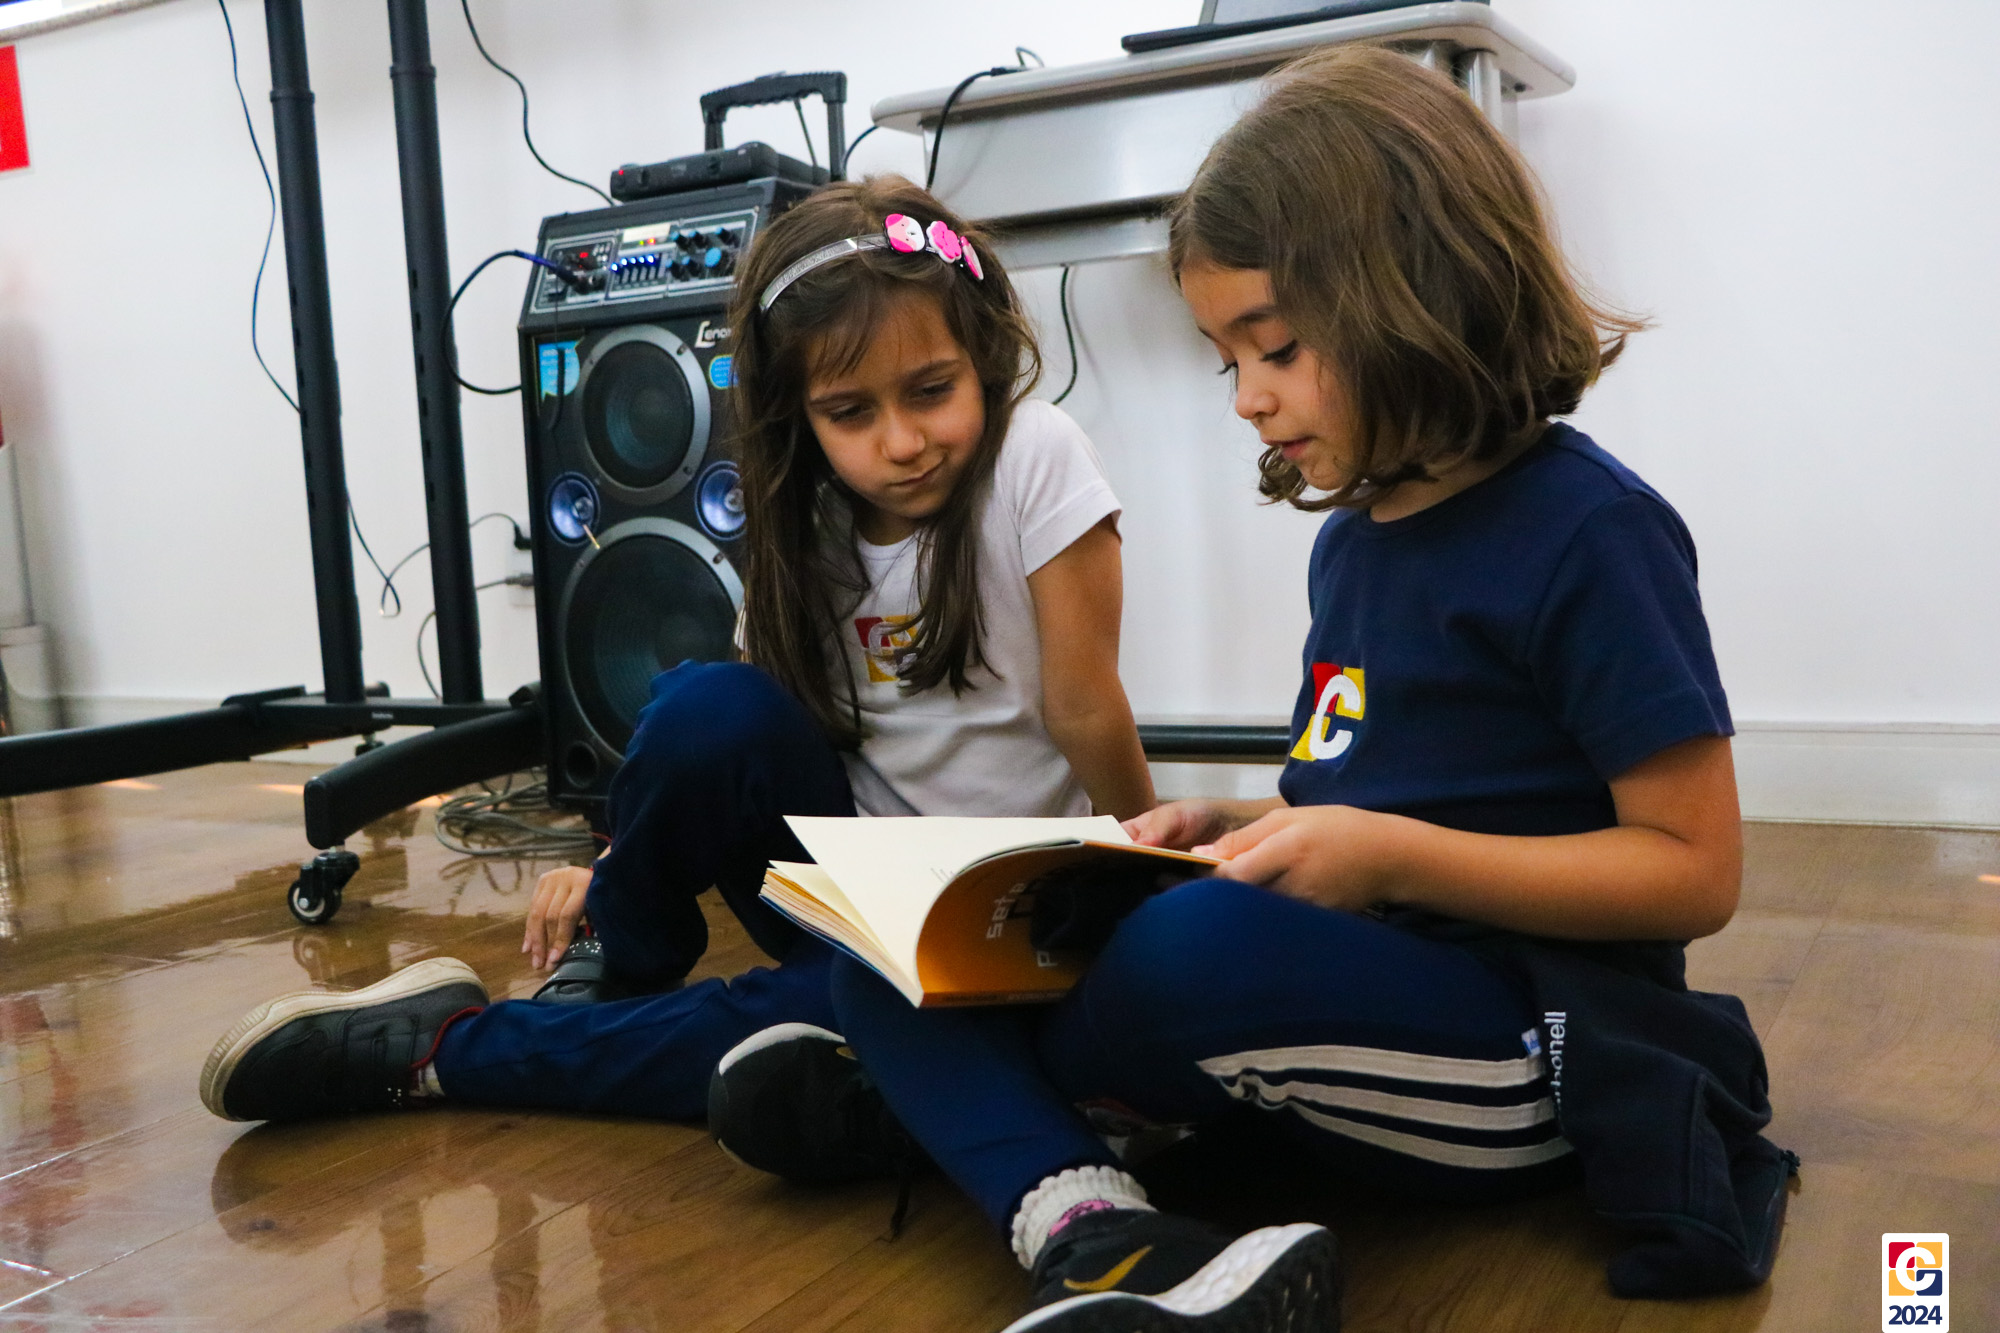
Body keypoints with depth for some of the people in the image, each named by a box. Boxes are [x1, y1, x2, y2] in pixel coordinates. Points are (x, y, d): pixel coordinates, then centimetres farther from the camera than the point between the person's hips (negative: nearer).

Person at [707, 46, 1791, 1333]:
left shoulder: (1589, 532, -10)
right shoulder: (1351, 540, 13)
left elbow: (1693, 868, -12)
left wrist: (1390, 856, -21)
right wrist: (1238, 828, 3)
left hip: (1513, 1053, -7)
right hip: (1346, 985, 8)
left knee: (1200, 942, -39)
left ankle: (944, 1087, -10)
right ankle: (1085, 1226, -30)